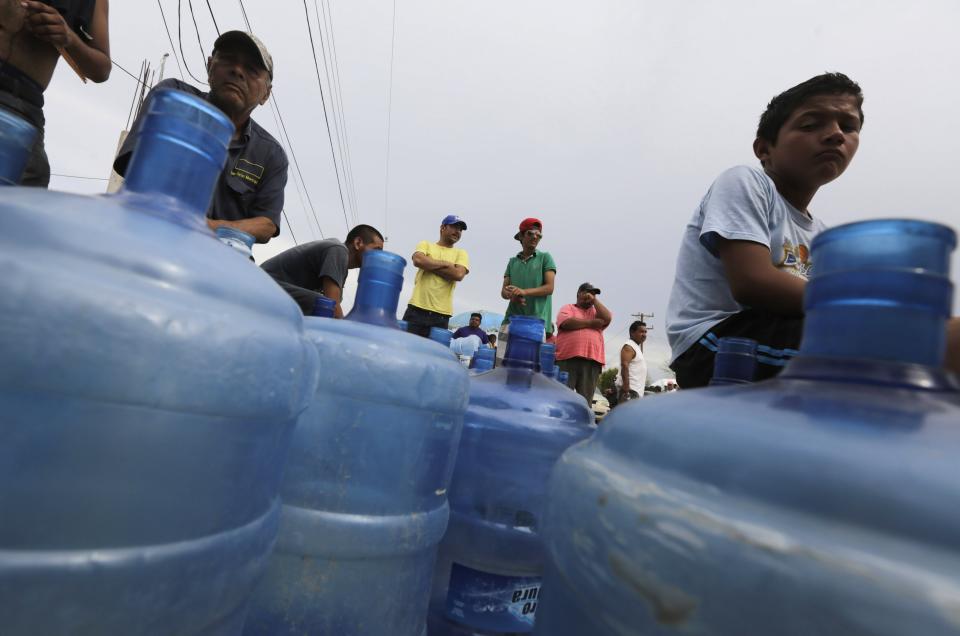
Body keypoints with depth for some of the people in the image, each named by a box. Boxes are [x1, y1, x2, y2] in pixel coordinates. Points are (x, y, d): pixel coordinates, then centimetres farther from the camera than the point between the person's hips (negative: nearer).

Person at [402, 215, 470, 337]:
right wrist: (447, 264, -4)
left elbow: (458, 274, -6)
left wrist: (429, 265, -3)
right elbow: (418, 260, -10)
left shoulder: (461, 253, 13)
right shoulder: (425, 245, 12)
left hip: (441, 314, 1)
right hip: (417, 309, -1)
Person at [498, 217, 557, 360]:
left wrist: (524, 291, -17)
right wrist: (512, 295, -13)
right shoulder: (512, 261, 18)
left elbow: (549, 288, -2)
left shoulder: (545, 258, 9)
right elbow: (503, 291, 12)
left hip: (537, 320, -3)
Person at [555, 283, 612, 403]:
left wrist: (594, 300, 7)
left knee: (585, 401, 2)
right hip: (567, 358, -4)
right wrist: (591, 323, -1)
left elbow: (607, 318, 3)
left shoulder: (596, 311, 24)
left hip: (592, 361, 4)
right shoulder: (568, 308, 12)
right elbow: (566, 323, -9)